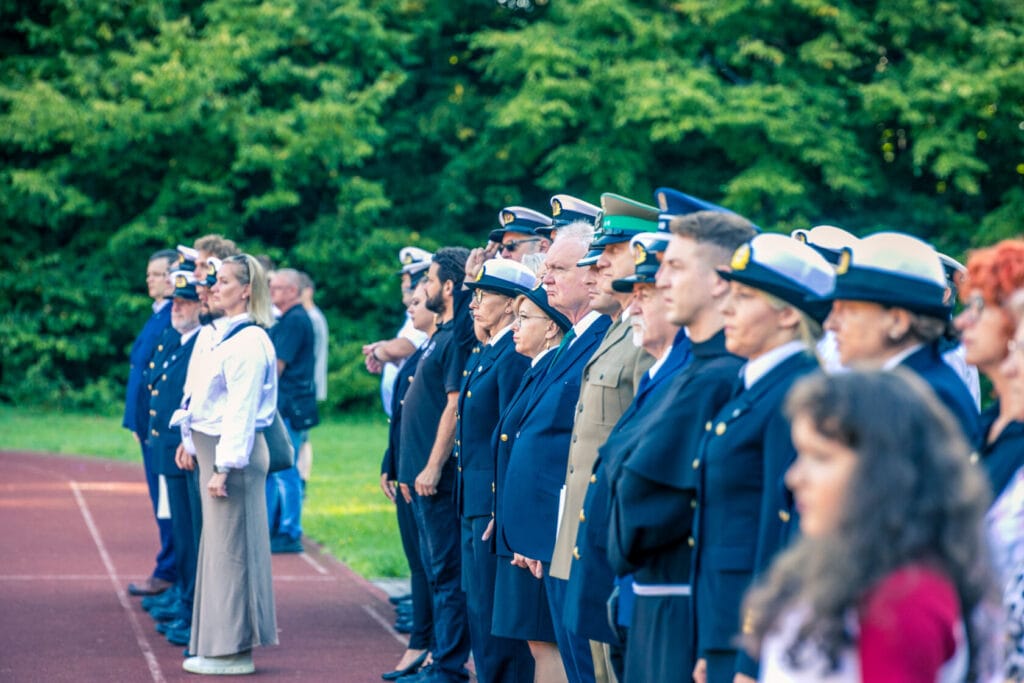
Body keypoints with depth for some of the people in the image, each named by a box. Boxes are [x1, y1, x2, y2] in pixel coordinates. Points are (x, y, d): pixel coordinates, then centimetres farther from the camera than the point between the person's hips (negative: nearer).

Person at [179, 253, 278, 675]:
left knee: (230, 548, -4)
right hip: (215, 448, 10)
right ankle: (223, 645, 21)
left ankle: (232, 651, 2)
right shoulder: (227, 336, 14)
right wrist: (192, 443, 16)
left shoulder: (248, 343, -16)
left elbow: (241, 411, -20)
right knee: (220, 546, 13)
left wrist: (224, 466, -23)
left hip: (232, 452, -10)